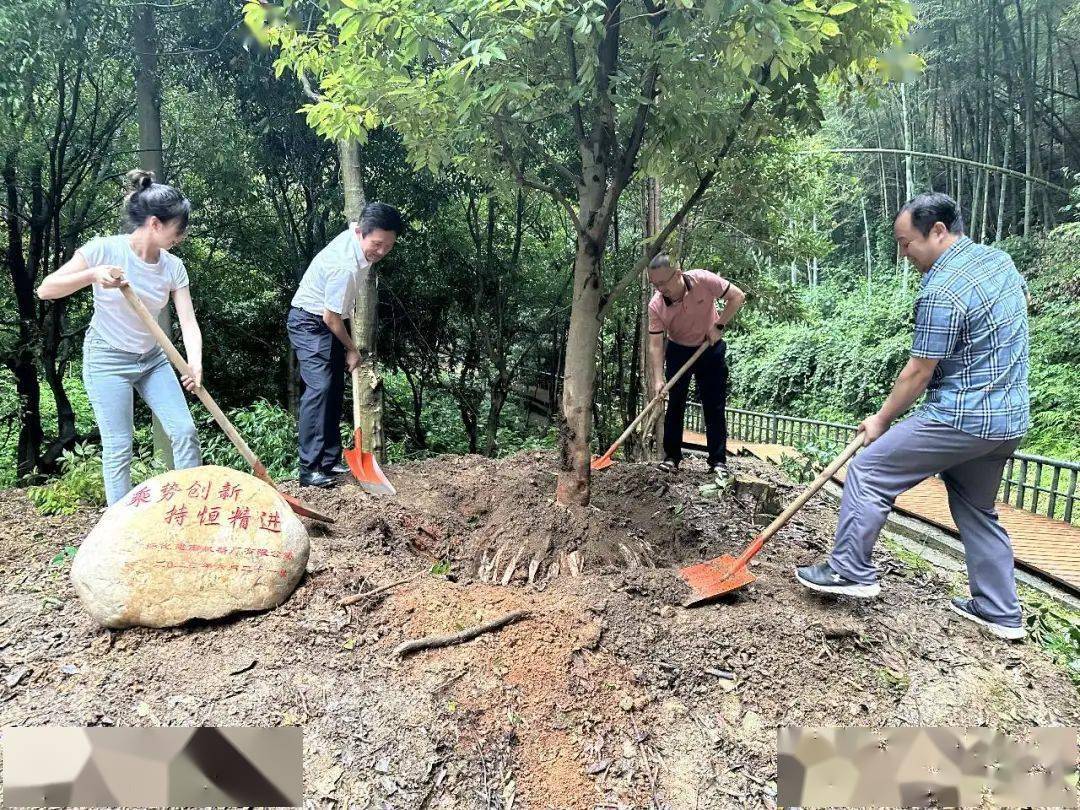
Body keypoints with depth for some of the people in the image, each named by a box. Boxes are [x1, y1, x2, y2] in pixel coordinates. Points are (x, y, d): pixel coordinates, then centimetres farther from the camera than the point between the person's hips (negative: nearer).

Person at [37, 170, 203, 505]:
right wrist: (92, 274, -31)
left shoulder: (173, 267, -6)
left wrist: (195, 365, -31)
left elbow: (188, 321, -13)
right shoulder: (104, 249, -16)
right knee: (118, 449, -2)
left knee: (184, 431, -2)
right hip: (108, 360, -4)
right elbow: (46, 290, -13)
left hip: (153, 359, 4)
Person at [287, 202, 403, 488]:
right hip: (310, 323, -10)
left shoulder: (354, 235, -7)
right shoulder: (344, 266, -33)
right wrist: (351, 349, -10)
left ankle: (330, 461, 14)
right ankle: (309, 469, -19)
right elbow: (330, 317, -25)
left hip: (328, 321, 10)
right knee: (320, 388, -20)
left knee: (335, 389, 8)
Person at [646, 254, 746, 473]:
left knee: (715, 406, -1)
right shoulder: (656, 305, -22)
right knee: (675, 404, 1)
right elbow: (656, 344, -20)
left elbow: (737, 297, -15)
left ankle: (718, 461, 3)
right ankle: (671, 456, 10)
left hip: (711, 348, -1)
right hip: (678, 351, 1)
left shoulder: (703, 280, -26)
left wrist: (718, 325, -19)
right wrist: (658, 380, -28)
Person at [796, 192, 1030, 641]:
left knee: (867, 472, -1)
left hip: (962, 419, -9)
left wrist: (882, 419, -2)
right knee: (977, 510, 20)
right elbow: (1024, 300, 30)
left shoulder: (941, 292, -21)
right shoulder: (999, 258, 8)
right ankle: (999, 612, 27)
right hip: (1008, 420, 9)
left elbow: (919, 372, -15)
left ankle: (850, 570, 5)